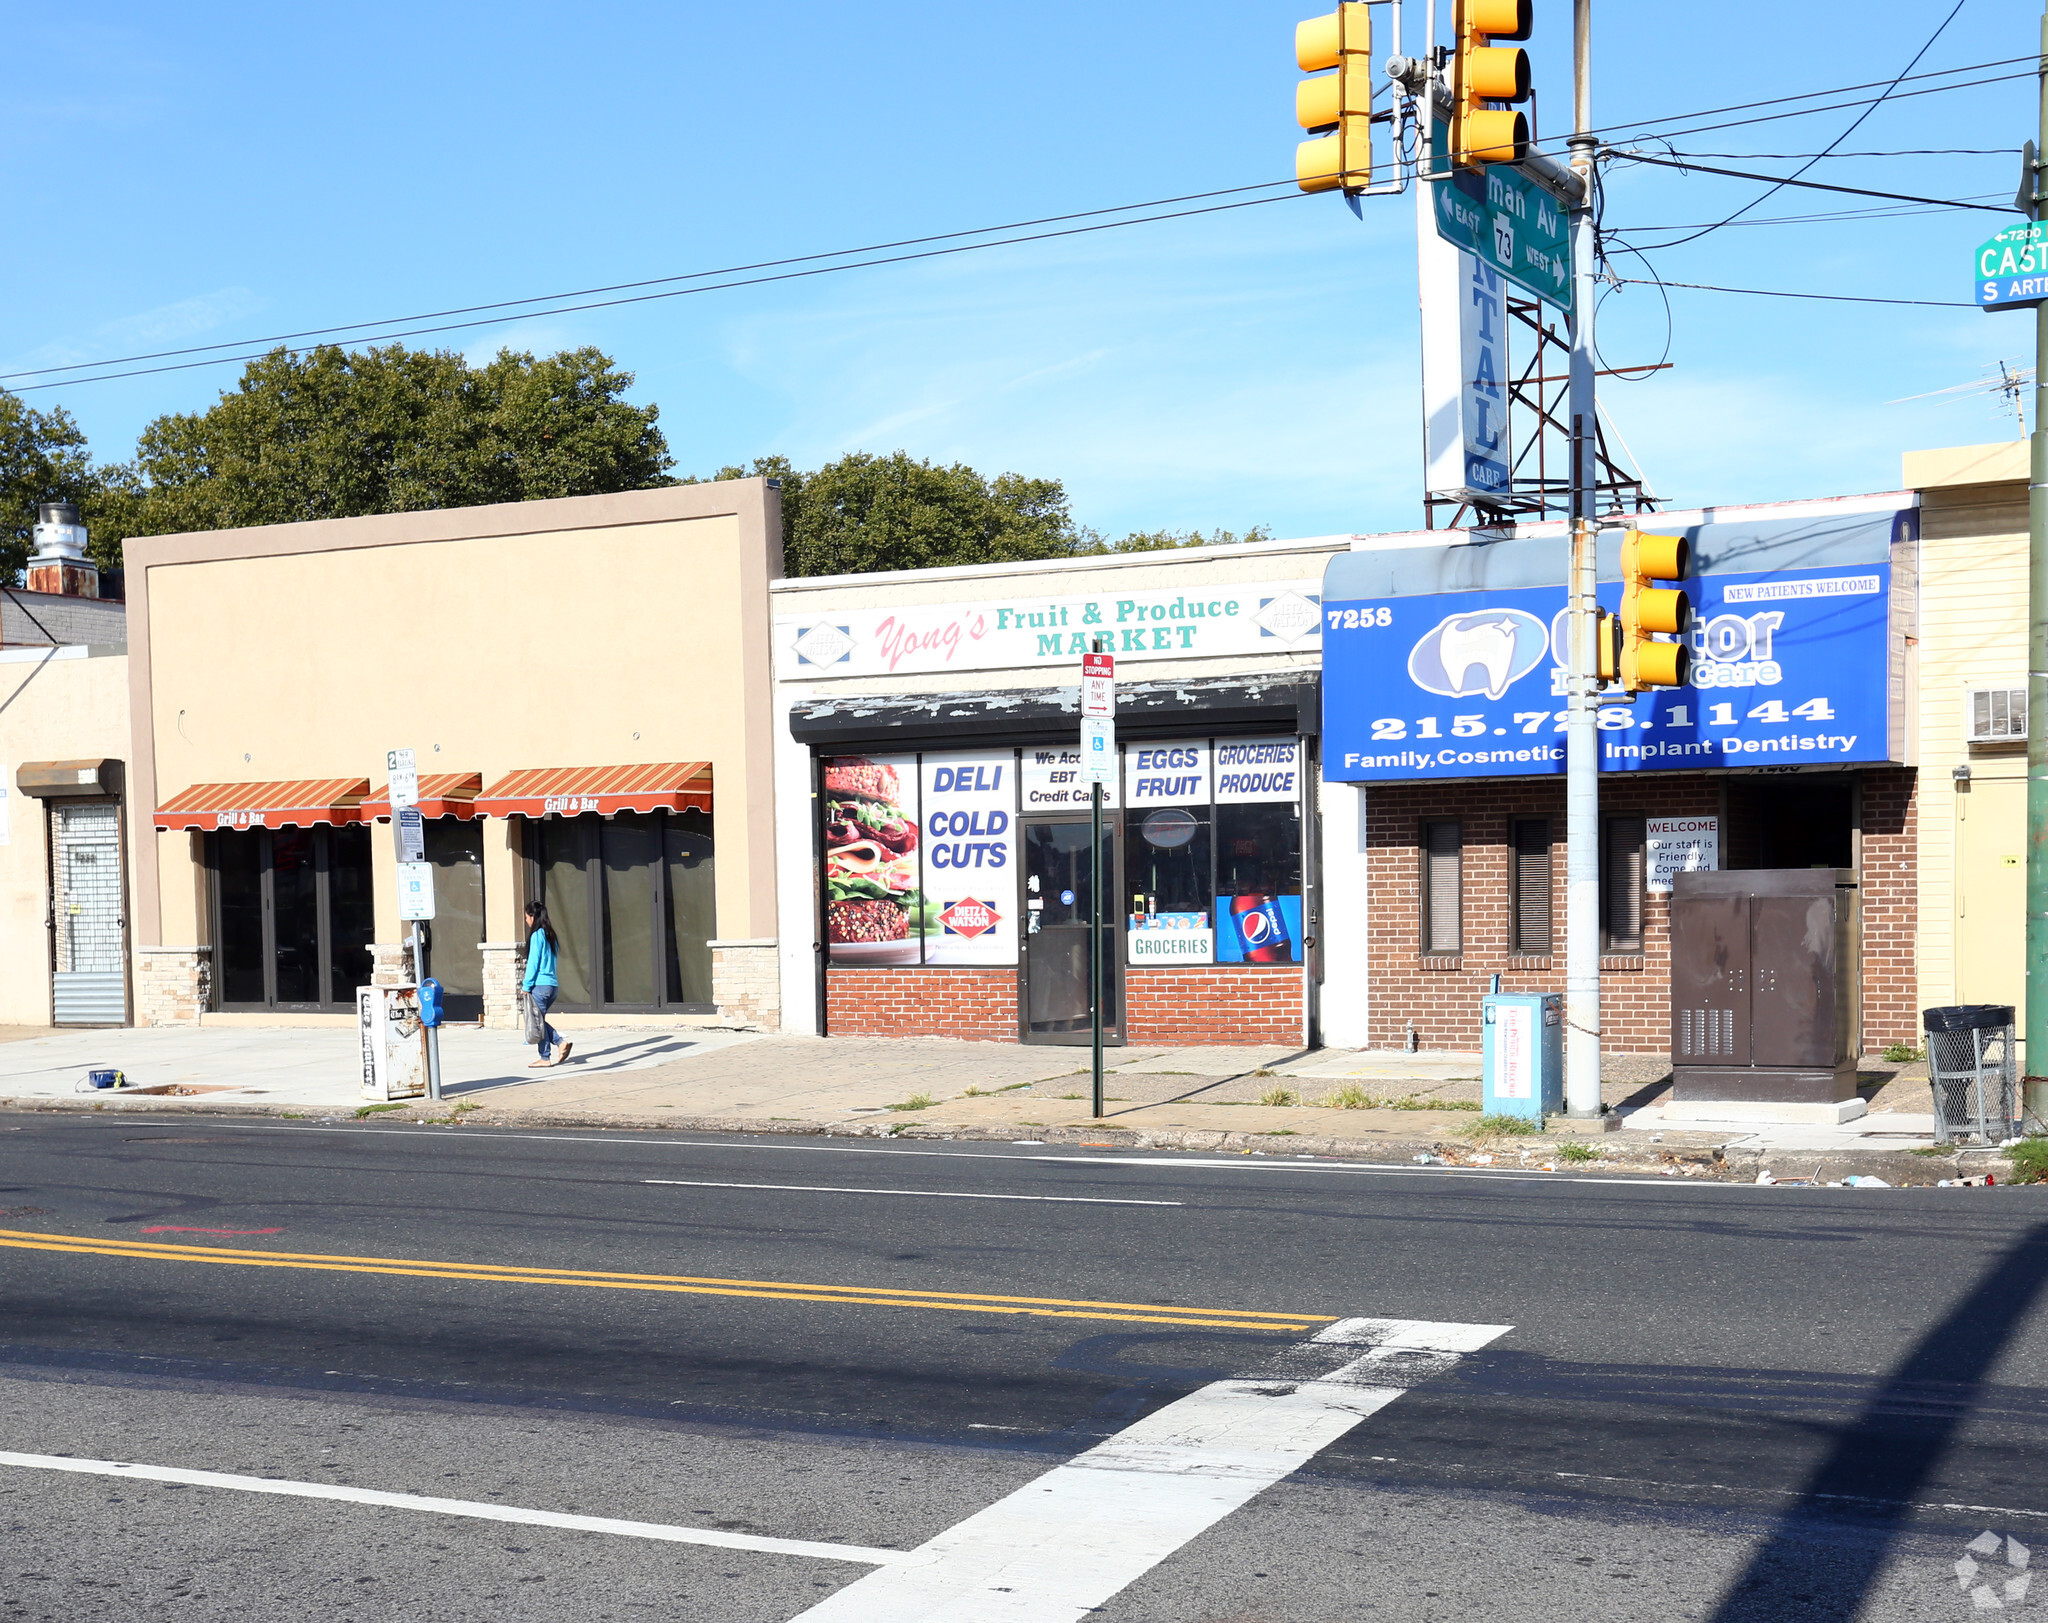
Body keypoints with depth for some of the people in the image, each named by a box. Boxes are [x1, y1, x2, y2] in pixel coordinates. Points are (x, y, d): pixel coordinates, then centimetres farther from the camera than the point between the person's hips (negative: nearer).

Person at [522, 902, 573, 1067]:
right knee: (540, 1020, 16)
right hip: (553, 985, 8)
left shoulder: (537, 935, -10)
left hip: (540, 984, -8)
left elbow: (533, 962, -12)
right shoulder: (550, 935, 14)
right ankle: (561, 1042, 3)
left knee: (538, 1021, 0)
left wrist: (526, 986, -7)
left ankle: (544, 1058, 3)